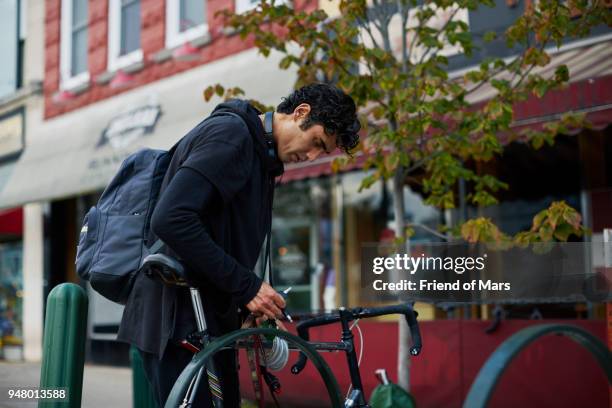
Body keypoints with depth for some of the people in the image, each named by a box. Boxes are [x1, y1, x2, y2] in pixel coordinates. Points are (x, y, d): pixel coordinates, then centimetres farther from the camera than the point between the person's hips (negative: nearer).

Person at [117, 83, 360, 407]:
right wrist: (247, 286, -22)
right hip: (179, 319, -10)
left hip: (208, 318, 10)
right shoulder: (231, 133, -13)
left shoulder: (262, 158, 17)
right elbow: (170, 219, -25)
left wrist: (251, 304, 6)